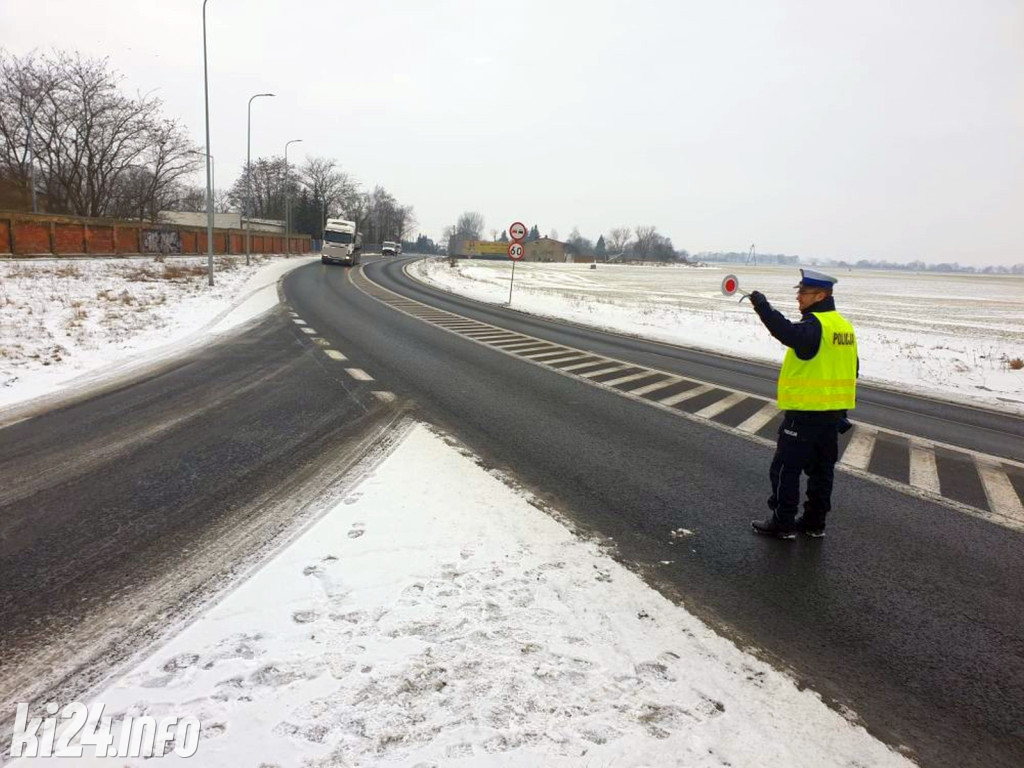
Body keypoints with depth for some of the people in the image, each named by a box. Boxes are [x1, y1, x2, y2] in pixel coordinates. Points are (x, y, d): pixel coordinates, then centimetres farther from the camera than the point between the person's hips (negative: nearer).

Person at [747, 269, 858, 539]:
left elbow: (790, 335, -41)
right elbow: (851, 369, 18)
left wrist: (763, 307, -41)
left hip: (805, 413, -9)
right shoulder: (843, 325, 12)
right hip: (833, 413, 9)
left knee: (786, 469, 2)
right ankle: (815, 522, 25)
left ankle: (783, 523, 8)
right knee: (822, 469, 16)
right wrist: (842, 412, 24)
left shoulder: (815, 325, -17)